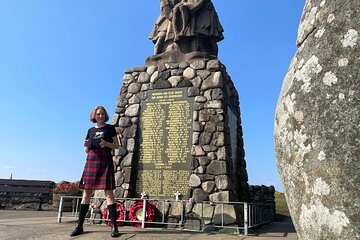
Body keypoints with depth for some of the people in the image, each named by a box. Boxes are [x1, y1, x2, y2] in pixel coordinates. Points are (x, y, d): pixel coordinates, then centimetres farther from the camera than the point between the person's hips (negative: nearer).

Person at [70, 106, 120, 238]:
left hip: (105, 161, -3)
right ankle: (79, 226, 9)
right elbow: (87, 151, 17)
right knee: (86, 193, 2)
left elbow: (117, 145, 5)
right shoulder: (90, 130, 15)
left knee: (108, 193, -9)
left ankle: (114, 226, -8)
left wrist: (107, 144, -14)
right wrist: (86, 146, -5)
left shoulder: (110, 128, 7)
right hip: (91, 161, 4)